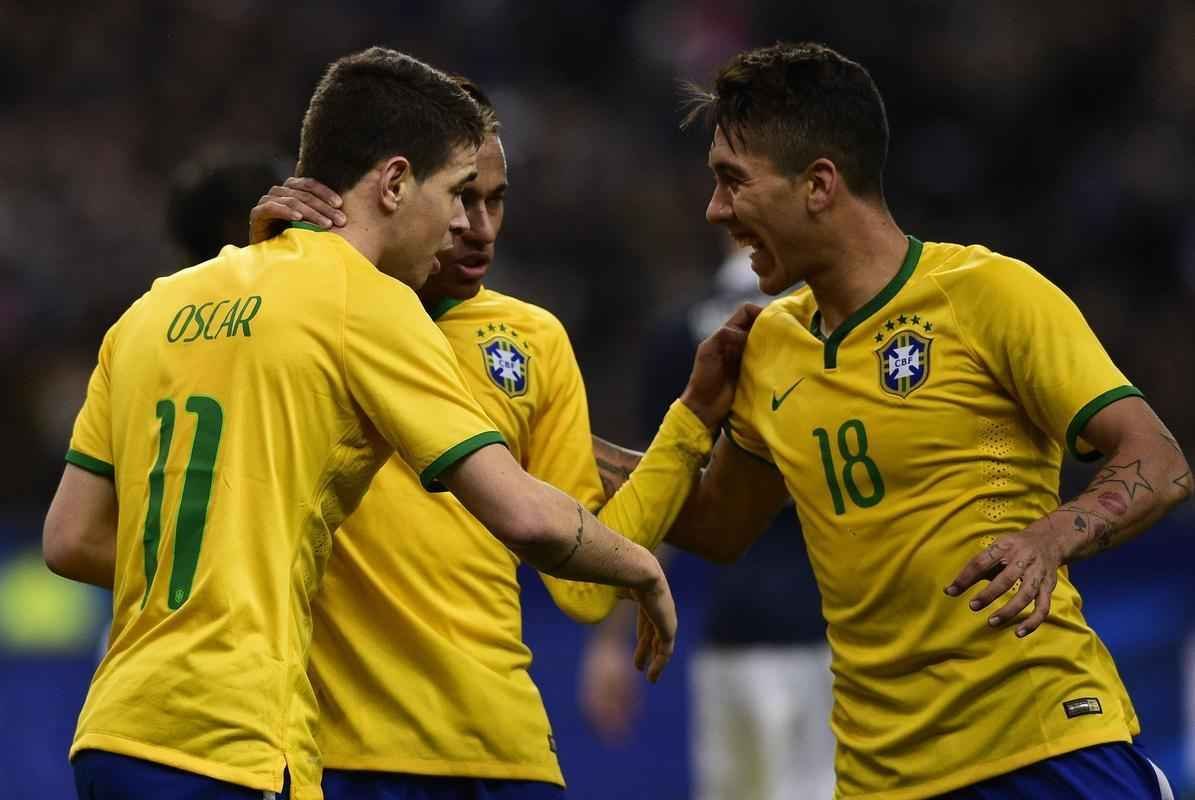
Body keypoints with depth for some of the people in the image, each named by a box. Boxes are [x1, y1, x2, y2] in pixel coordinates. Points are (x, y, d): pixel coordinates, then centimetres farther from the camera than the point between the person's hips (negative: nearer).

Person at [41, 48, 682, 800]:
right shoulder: (367, 303, -4)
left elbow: (72, 539, 15)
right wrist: (643, 569, 8)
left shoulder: (160, 305, 15)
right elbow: (524, 516, -11)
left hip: (114, 737, 7)